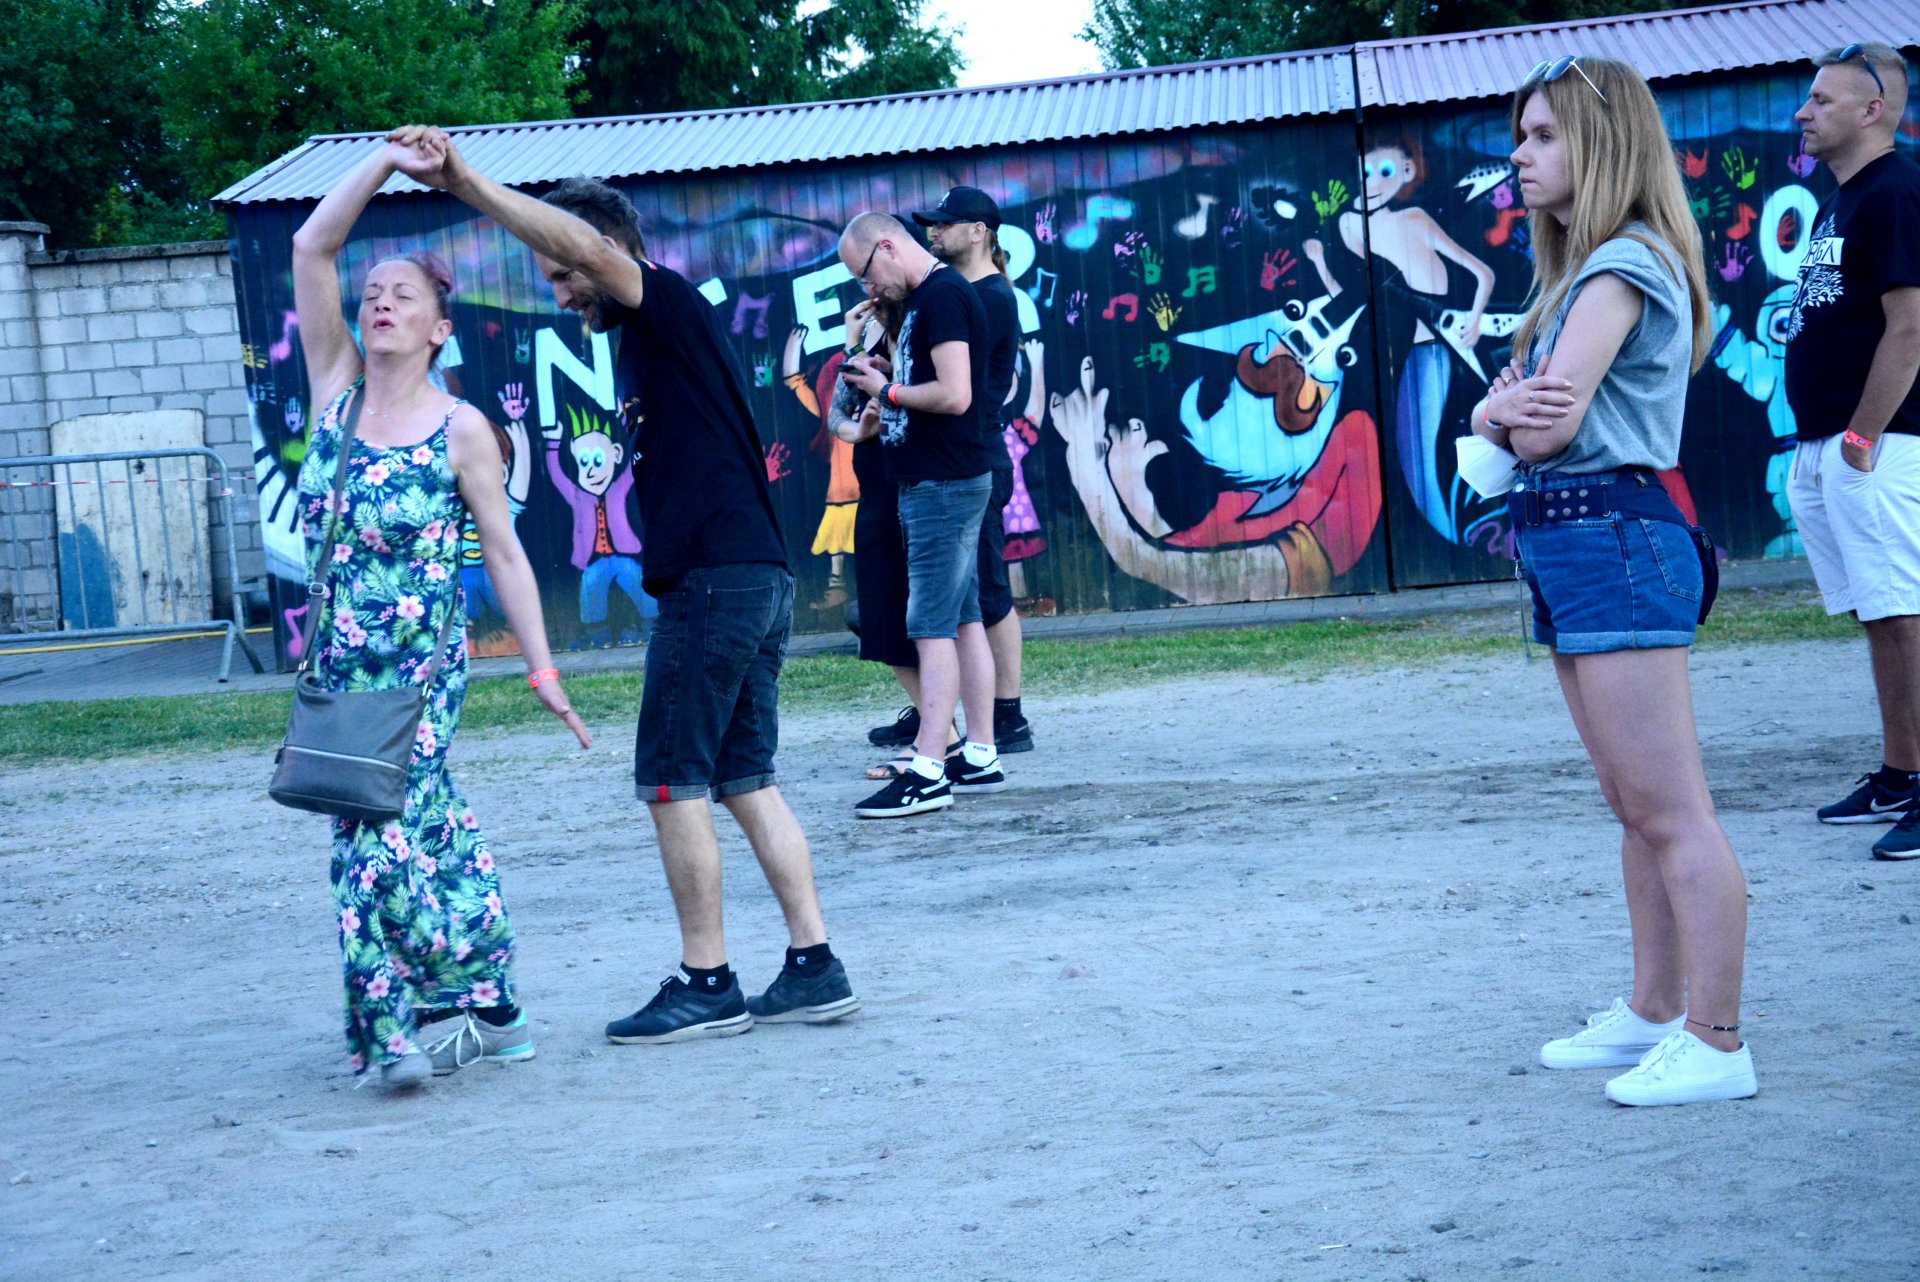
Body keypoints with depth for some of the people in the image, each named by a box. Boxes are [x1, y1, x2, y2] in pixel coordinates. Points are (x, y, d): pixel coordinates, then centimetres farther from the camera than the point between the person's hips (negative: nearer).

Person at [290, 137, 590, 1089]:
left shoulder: (461, 430, -5)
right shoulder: (337, 389, 4)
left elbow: (504, 553, -2)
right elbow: (311, 248, -3)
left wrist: (542, 667, -4)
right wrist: (387, 161, -8)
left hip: (423, 660, -4)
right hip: (338, 658, 4)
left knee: (381, 833, -14)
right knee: (427, 825, 11)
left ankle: (403, 1026, 0)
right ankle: (485, 1007, 22)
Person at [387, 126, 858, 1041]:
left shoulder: (666, 304, -6)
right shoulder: (646, 336, 22)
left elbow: (587, 243, -25)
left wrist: (466, 184, -29)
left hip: (714, 579, -10)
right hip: (756, 579, 10)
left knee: (674, 782, -4)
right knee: (744, 782, 11)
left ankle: (706, 985, 2)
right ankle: (814, 968, 11)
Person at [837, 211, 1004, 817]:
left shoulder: (941, 296, -14)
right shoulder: (925, 298, 17)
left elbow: (954, 396, -22)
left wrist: (886, 389, -9)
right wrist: (886, 412, 8)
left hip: (943, 486, -10)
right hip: (937, 479, 10)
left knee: (933, 627, -11)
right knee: (963, 620, 11)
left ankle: (927, 773, -12)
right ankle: (979, 758, 15)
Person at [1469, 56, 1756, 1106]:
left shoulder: (1625, 265, -11)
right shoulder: (1574, 272, 20)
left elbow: (1547, 428, -19)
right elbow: (1502, 416, 14)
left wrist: (1526, 412, 2)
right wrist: (1501, 407, -8)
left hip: (1616, 537, -11)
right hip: (1564, 544, 11)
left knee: (1670, 811, -9)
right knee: (1635, 808, 16)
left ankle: (1715, 1046, -7)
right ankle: (1654, 1013, 24)